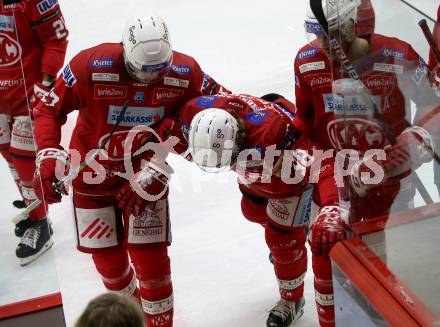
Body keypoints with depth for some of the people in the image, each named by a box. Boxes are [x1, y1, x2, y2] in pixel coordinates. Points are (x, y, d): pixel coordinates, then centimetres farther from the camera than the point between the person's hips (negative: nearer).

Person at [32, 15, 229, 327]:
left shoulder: (185, 73, -20)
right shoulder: (89, 66, -26)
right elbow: (49, 109, -13)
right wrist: (49, 155, -27)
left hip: (144, 172, 0)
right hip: (93, 173, 0)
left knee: (150, 257, -2)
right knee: (106, 255, 13)